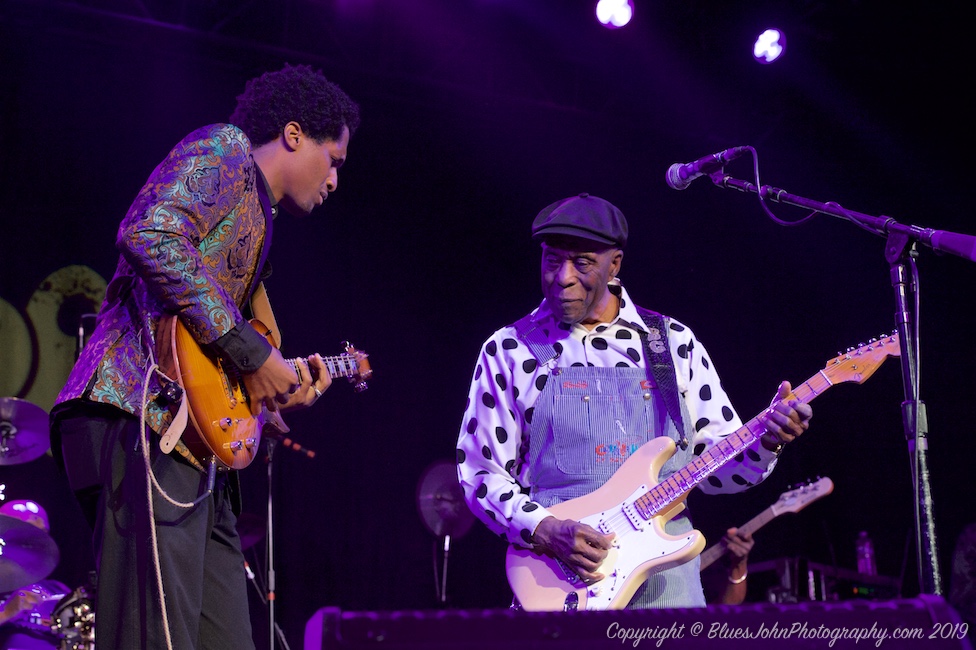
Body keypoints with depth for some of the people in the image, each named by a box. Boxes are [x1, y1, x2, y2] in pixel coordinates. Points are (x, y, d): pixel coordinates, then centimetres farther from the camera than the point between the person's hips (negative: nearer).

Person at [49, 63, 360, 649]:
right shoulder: (223, 150, 6)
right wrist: (252, 354, -14)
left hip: (194, 441, 10)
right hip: (144, 412, -10)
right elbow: (149, 236, -17)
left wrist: (283, 381, 18)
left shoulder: (255, 215, 33)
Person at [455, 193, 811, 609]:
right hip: (560, 583, -1)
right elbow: (482, 473, 2)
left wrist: (767, 440, -10)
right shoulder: (509, 350, 3)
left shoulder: (673, 342, 9)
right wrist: (546, 532, -14)